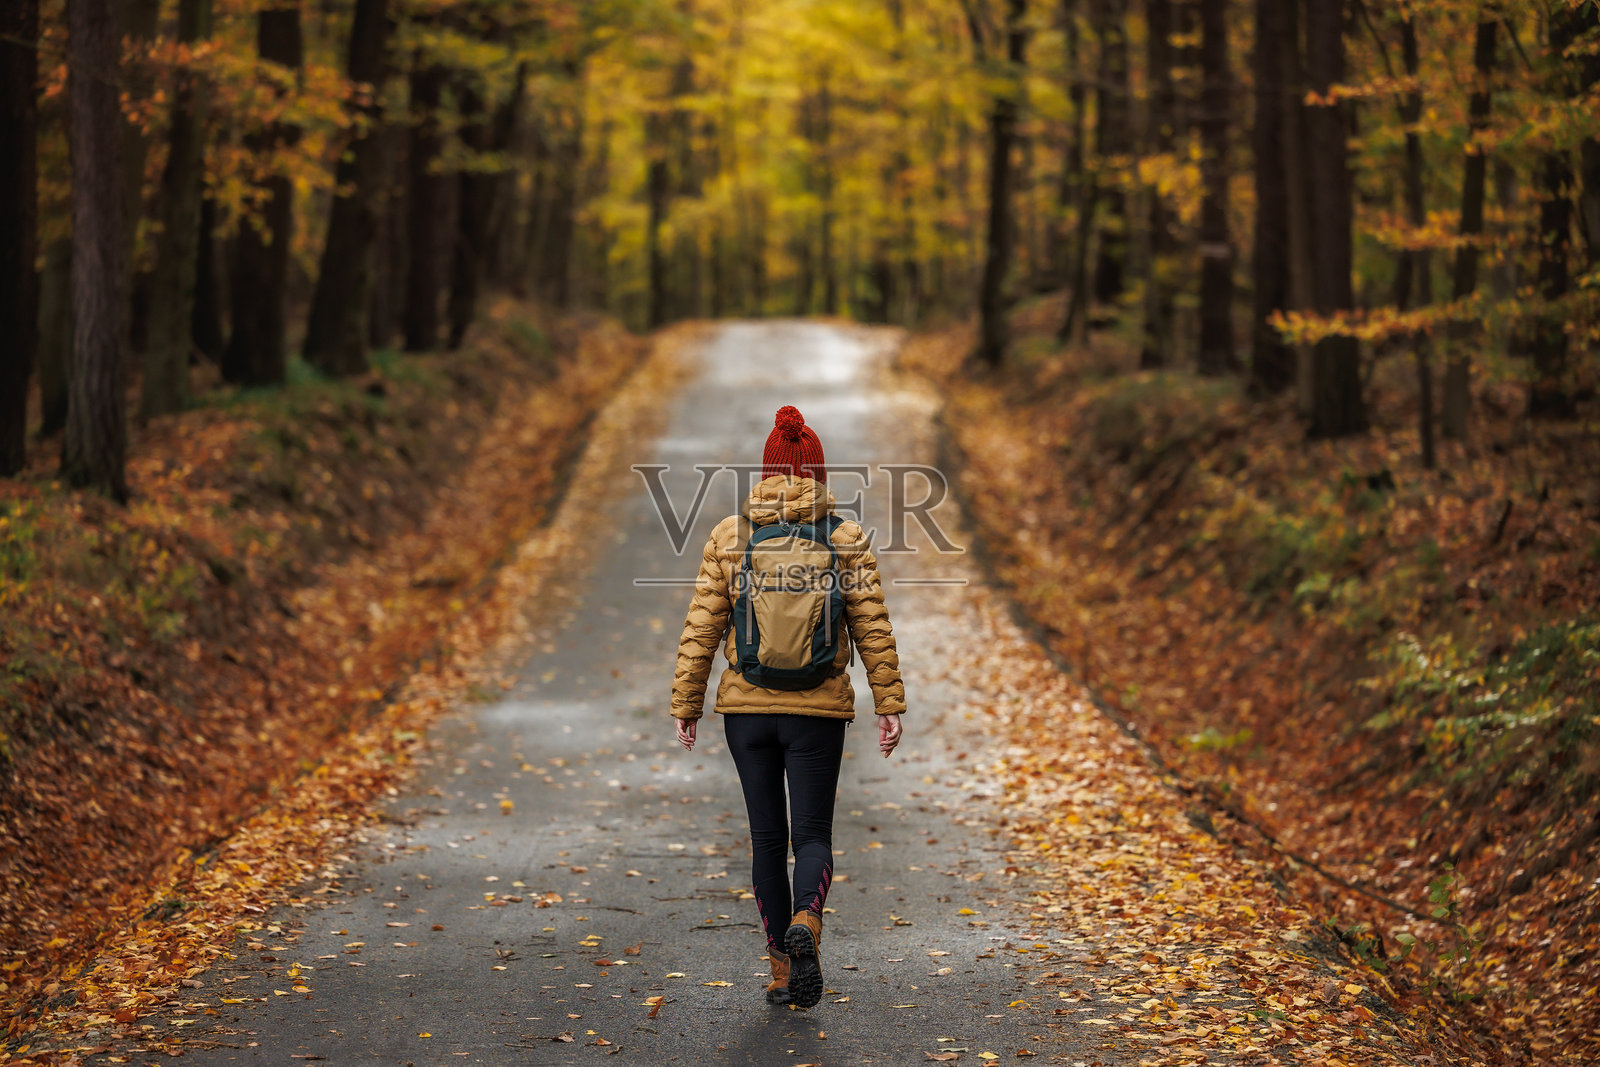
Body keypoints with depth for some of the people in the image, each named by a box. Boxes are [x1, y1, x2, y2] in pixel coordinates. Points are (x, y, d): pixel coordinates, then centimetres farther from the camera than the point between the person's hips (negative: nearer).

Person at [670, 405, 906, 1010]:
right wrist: (890, 705, 1)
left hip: (747, 709, 1)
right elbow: (873, 629, -4)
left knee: (767, 838, 11)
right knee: (812, 835, 5)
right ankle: (805, 926, -24)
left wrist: (685, 704, 6)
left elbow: (702, 628, -1)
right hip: (819, 711, -1)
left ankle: (782, 971, 13)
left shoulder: (730, 536, -1)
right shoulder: (847, 540, -3)